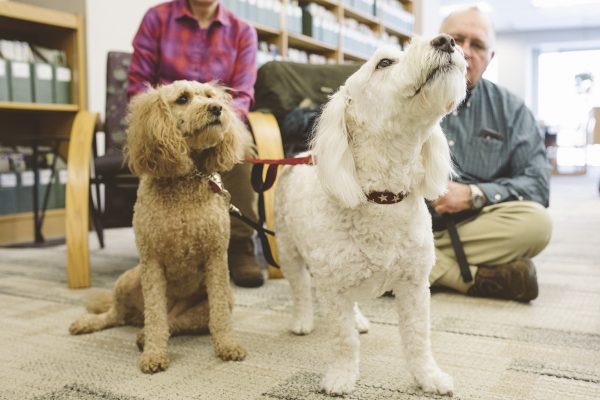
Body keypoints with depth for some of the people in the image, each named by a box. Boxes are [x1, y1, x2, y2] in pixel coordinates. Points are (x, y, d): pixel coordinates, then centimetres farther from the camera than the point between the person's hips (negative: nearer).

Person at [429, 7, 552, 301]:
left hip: (476, 228, 0)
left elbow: (537, 184, 2)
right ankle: (480, 278, -26)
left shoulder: (510, 109, 9)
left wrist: (475, 195, -12)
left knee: (536, 222, -28)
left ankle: (427, 269, -21)